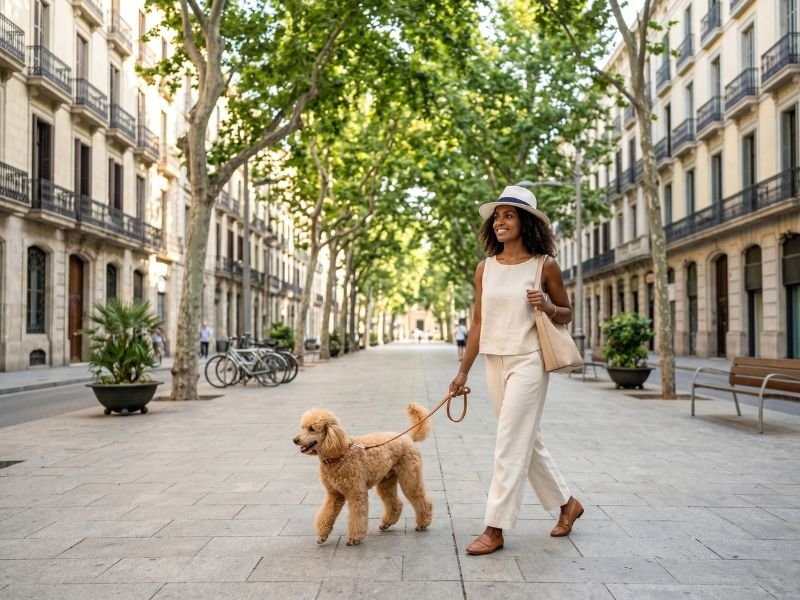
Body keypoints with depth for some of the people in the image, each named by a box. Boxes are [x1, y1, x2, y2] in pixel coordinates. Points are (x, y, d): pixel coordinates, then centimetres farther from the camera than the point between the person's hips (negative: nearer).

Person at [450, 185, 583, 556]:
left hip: (528, 362, -5)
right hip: (494, 362, 6)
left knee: (510, 445, -6)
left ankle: (495, 529, 2)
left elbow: (567, 314, 6)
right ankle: (567, 503, 33)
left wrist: (547, 306, -17)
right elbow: (478, 323, 10)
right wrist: (463, 371, 10)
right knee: (526, 442, 14)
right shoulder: (485, 268, 7)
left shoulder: (544, 265, -4)